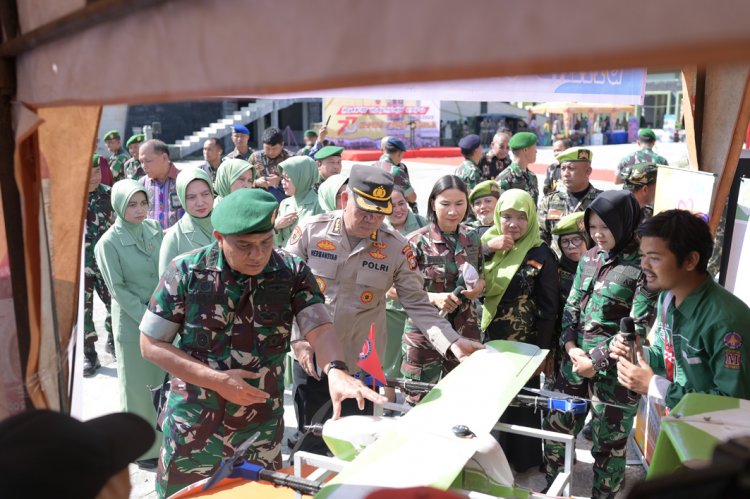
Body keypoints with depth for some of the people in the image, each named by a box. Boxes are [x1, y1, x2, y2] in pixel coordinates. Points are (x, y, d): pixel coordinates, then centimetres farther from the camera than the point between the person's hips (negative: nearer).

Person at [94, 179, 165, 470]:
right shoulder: (109, 243, -13)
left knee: (165, 380, 12)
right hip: (132, 322, -4)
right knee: (137, 387, 7)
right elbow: (118, 289, -12)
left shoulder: (154, 229, 1)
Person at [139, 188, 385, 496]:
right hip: (192, 426, 0)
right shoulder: (186, 272, -11)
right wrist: (218, 380, -16)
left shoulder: (293, 273, -9)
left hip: (262, 430, 1)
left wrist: (335, 371, -41)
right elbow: (151, 344, -6)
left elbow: (319, 327, -19)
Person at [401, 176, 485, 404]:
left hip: (465, 331, 4)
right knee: (419, 400, 6)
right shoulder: (417, 241, -12)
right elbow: (398, 289, -10)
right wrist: (434, 298, -24)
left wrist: (479, 286, -7)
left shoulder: (472, 237, 2)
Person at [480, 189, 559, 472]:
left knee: (520, 402, 9)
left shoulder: (541, 255, -12)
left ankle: (522, 460, 30)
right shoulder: (487, 243, 2)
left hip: (523, 344, -4)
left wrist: (542, 351, -10)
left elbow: (548, 309, -9)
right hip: (486, 339, 4)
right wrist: (486, 248, -16)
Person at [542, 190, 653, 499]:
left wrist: (597, 361, -16)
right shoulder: (590, 257, 6)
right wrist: (570, 346, -6)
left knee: (609, 446, 11)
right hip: (575, 364, 6)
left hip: (615, 373, -6)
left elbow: (637, 328, -15)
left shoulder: (643, 266, -13)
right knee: (555, 429, 16)